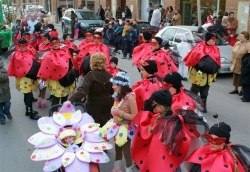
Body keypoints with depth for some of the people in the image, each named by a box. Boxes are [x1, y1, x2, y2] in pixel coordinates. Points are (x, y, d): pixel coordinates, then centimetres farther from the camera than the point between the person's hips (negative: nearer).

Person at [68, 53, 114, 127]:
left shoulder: (91, 75, -18)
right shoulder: (109, 75, -1)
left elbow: (83, 90, -32)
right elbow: (113, 91, 9)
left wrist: (70, 100, -39)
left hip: (94, 106, -4)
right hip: (107, 105, 4)